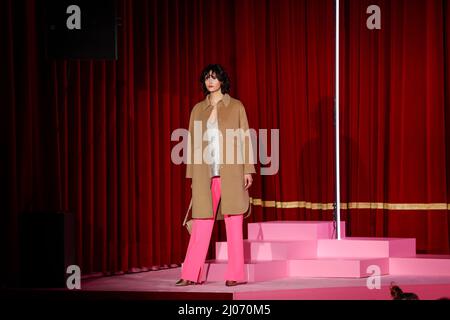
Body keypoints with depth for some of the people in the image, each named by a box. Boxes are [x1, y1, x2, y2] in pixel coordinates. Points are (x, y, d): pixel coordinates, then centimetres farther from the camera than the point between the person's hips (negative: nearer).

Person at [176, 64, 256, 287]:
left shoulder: (236, 107, 5)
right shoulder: (198, 109, 13)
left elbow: (245, 139, 2)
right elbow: (193, 143, 13)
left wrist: (247, 170, -5)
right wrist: (192, 175, 8)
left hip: (231, 172, -2)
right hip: (205, 174, 2)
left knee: (234, 222, -1)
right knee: (202, 223, 0)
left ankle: (236, 274, 3)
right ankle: (191, 274, 3)